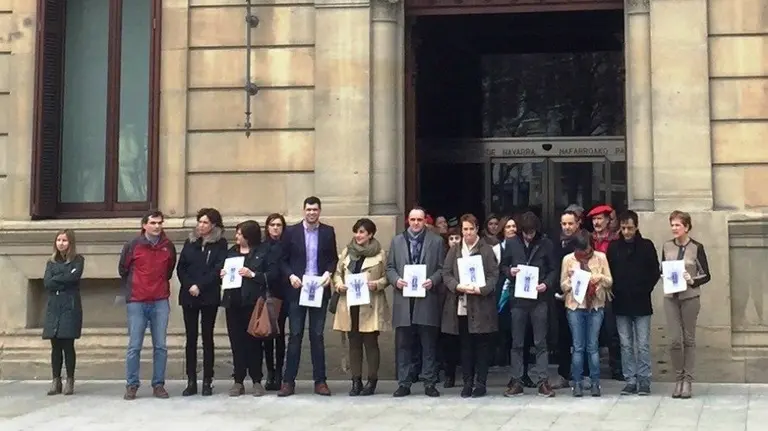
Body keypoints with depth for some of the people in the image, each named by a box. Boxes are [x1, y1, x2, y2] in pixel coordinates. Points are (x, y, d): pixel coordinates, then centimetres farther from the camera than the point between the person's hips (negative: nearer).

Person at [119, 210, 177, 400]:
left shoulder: (168, 247, 4)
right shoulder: (132, 245, -2)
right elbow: (122, 269, 12)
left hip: (160, 302, 2)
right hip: (136, 303, -2)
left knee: (160, 346, 3)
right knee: (134, 346, -1)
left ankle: (158, 384, 10)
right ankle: (132, 385, 7)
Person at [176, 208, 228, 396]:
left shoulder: (220, 244, 1)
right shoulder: (190, 242, 11)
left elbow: (218, 269, -9)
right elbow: (180, 268, 6)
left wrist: (200, 286, -15)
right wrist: (189, 286, -9)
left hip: (209, 296, -3)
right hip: (188, 296, 3)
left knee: (207, 337, 2)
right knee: (191, 338, 3)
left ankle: (208, 381, 5)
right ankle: (191, 381, 6)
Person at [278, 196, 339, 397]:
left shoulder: (328, 232, 6)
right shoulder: (291, 232, 2)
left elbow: (333, 258, 11)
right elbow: (283, 260, 4)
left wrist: (328, 272, -8)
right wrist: (291, 275, -12)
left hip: (319, 289, 1)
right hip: (297, 289, -1)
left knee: (317, 335, 6)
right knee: (295, 335, 0)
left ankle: (320, 381, 11)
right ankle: (289, 381, 5)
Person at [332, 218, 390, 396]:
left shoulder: (380, 254, 0)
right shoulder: (346, 252, 12)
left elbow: (387, 277, 2)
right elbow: (337, 273, 14)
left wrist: (377, 284, -16)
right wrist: (339, 285, -5)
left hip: (370, 306, -4)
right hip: (350, 304, 4)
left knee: (371, 343, 0)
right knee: (354, 343, 6)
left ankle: (372, 381, 8)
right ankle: (356, 381, 11)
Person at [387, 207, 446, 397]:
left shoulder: (436, 241, 8)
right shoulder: (397, 240, 14)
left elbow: (442, 268, 5)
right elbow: (390, 267, 12)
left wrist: (433, 281, -13)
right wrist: (396, 280, -7)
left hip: (427, 299, -2)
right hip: (403, 299, 2)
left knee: (429, 344, 2)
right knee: (403, 344, 3)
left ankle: (429, 383, 8)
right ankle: (404, 383, 9)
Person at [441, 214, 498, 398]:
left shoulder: (487, 250, 2)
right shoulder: (454, 250, 11)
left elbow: (493, 275, -3)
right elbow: (446, 273, 5)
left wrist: (481, 289, -20)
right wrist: (457, 286, -14)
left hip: (481, 305, -3)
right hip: (461, 305, 3)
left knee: (482, 346, 1)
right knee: (465, 346, 7)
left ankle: (481, 383, 9)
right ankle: (467, 383, 14)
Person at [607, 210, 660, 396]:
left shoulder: (647, 246, 0)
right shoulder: (613, 247, 5)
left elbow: (655, 273, 2)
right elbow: (608, 272, 8)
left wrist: (645, 290, -6)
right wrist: (613, 291, -3)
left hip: (641, 304, -2)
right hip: (621, 304, 2)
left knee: (643, 345, 1)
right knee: (626, 345, 6)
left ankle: (644, 381, 8)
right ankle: (630, 381, 12)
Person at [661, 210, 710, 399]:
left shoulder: (697, 247, -5)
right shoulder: (667, 247, 6)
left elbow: (706, 275, -1)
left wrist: (692, 280, -18)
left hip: (690, 298, -2)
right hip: (671, 298, 2)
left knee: (688, 339, 5)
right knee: (674, 340, -3)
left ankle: (687, 380, 12)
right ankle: (678, 379, 11)